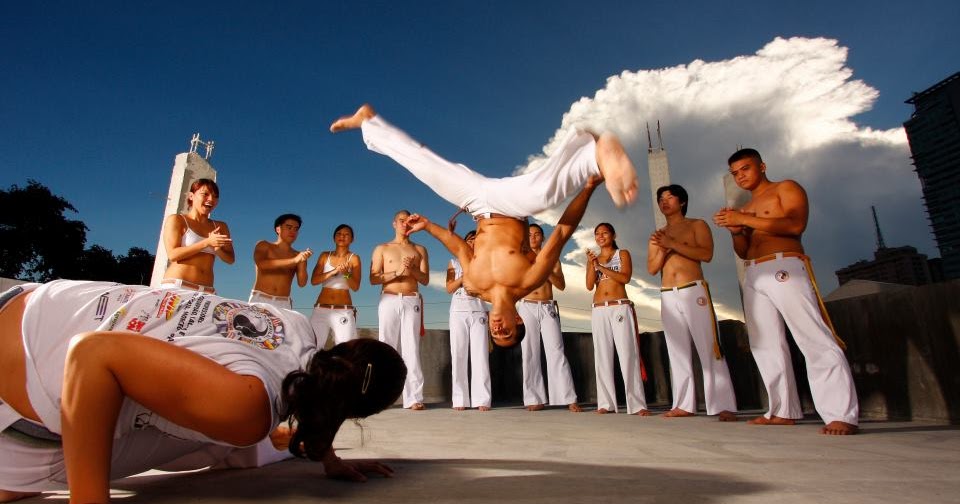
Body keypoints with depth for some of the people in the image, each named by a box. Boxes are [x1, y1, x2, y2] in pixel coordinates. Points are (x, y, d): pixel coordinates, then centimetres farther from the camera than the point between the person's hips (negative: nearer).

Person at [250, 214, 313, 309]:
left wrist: (303, 261, -16)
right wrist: (293, 260, -22)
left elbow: (302, 283, 1)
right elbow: (261, 264, -14)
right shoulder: (263, 246, 8)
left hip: (284, 304, 1)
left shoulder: (298, 255, 10)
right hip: (260, 299, -1)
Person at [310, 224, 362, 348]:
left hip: (344, 311, -2)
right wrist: (333, 271, -15)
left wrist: (346, 273, -21)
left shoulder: (353, 258, 3)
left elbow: (355, 287, -3)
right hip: (321, 309, 2)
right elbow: (314, 280, -1)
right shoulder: (325, 256, 10)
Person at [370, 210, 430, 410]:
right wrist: (397, 272, -11)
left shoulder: (419, 250, 16)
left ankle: (414, 397, -8)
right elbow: (373, 279, 2)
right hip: (389, 300, 0)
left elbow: (425, 279, 8)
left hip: (412, 301, 1)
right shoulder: (382, 249, 12)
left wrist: (412, 270, -11)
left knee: (411, 348, -6)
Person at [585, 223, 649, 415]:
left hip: (621, 308, -3)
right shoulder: (592, 258, 17)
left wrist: (601, 267, -12)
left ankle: (637, 404, -10)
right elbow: (589, 286, 4)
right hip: (599, 311, 3)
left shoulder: (623, 254, 9)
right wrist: (592, 264, -9)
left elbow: (625, 278, -8)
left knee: (628, 355, -10)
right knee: (602, 356, -1)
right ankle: (606, 403, 1)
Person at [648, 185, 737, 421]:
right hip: (668, 297, 4)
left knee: (709, 348, -8)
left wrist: (673, 244, -14)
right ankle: (684, 405, 6)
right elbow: (652, 269, 9)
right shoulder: (657, 235, 19)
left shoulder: (697, 225, 8)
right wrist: (663, 248, -8)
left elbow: (706, 254, -9)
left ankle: (723, 406, -7)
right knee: (678, 351, 3)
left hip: (695, 291, -4)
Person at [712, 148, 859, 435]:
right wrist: (735, 230, 1)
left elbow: (796, 225, -11)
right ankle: (783, 411, 7)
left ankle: (841, 415, -14)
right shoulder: (747, 209, 26)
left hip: (784, 268, -7)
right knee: (766, 346, 3)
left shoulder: (786, 188, 8)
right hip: (752, 276, 7)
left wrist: (745, 219, -15)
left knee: (815, 340, -13)